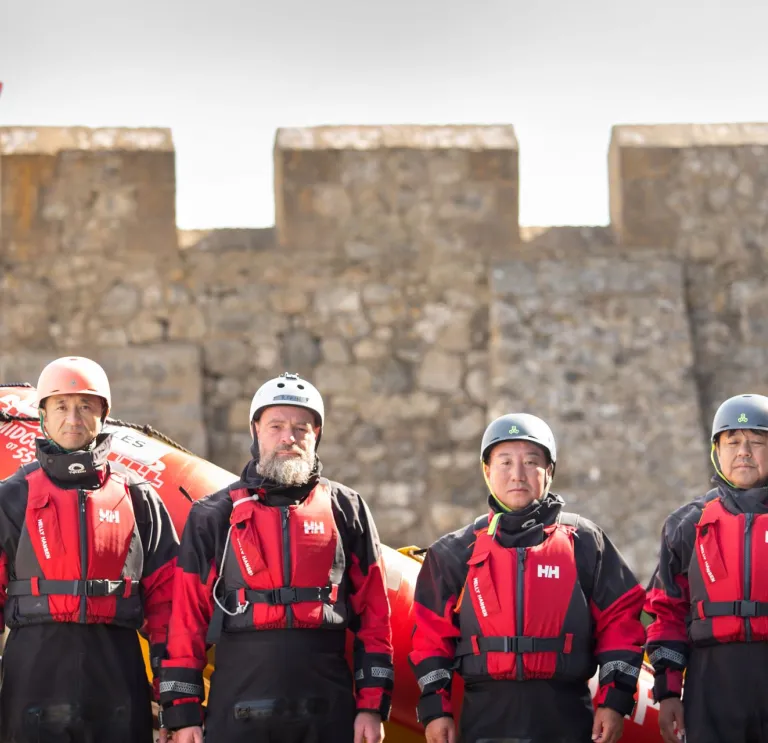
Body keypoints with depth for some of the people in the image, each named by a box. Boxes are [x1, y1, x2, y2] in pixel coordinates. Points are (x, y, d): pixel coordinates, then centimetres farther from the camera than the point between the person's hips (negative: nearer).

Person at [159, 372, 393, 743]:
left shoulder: (345, 510, 10)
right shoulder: (214, 516, 8)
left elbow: (374, 612, 7)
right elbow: (187, 617, 5)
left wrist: (372, 704, 0)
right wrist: (182, 713, -1)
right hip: (238, 713, -1)